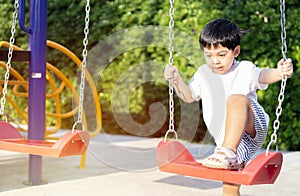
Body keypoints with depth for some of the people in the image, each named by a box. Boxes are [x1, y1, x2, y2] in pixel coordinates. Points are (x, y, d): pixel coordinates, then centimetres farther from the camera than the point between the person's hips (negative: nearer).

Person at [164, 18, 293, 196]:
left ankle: (228, 152, -42)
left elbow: (262, 76, -24)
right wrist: (176, 80, 0)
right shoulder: (203, 74, 10)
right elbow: (189, 96, 18)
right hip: (226, 140, 5)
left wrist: (279, 73, -46)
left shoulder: (244, 70, -5)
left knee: (236, 98, -33)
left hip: (254, 130, -5)